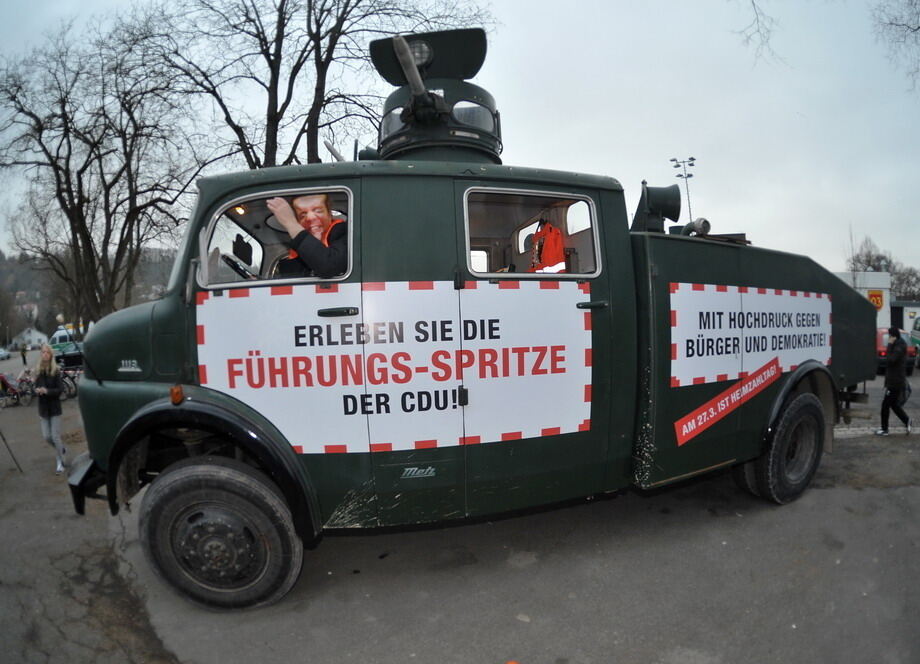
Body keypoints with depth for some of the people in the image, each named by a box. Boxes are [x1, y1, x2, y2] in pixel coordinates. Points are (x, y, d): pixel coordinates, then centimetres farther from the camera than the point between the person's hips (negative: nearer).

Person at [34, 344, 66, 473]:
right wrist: (37, 390, -12)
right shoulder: (38, 370, 2)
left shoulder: (56, 371, -10)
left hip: (54, 408, -4)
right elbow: (36, 386, 10)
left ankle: (61, 461, 14)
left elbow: (59, 390, -12)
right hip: (43, 408, 4)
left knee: (55, 437, -2)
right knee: (46, 437, 7)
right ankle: (63, 451, 34)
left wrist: (47, 391, -28)